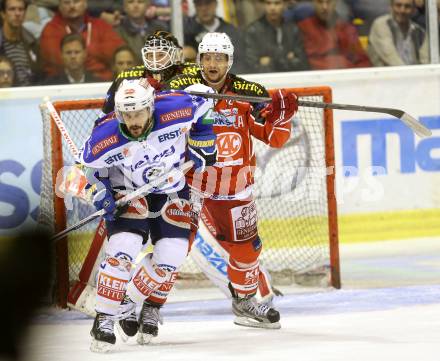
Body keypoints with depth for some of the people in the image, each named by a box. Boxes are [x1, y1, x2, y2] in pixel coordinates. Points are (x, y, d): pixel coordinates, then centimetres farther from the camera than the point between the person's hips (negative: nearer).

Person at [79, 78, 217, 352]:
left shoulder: (176, 110, -29)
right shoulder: (106, 139, -27)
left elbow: (202, 100, -7)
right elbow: (90, 162, -5)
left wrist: (202, 142, -4)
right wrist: (101, 192, -13)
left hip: (172, 191, 2)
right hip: (128, 192, -2)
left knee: (170, 257, -5)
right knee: (122, 251, -20)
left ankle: (129, 305, 15)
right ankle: (105, 319, -9)